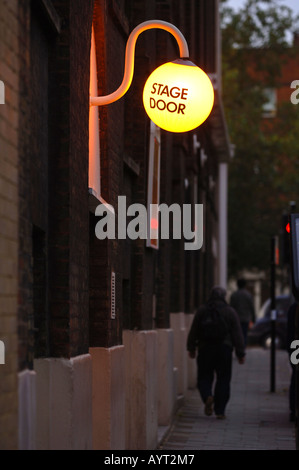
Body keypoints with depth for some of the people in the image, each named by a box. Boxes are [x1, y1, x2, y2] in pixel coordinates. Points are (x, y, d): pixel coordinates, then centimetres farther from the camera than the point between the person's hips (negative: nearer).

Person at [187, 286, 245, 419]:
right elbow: (237, 334, 0)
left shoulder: (202, 310, 1)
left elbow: (193, 331, 4)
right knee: (223, 380, 6)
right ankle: (220, 411, 3)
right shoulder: (230, 312, 0)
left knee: (204, 378, 8)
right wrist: (240, 353, 3)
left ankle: (207, 396, -21)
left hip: (205, 349, 0)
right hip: (224, 349, 0)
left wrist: (191, 348, 13)